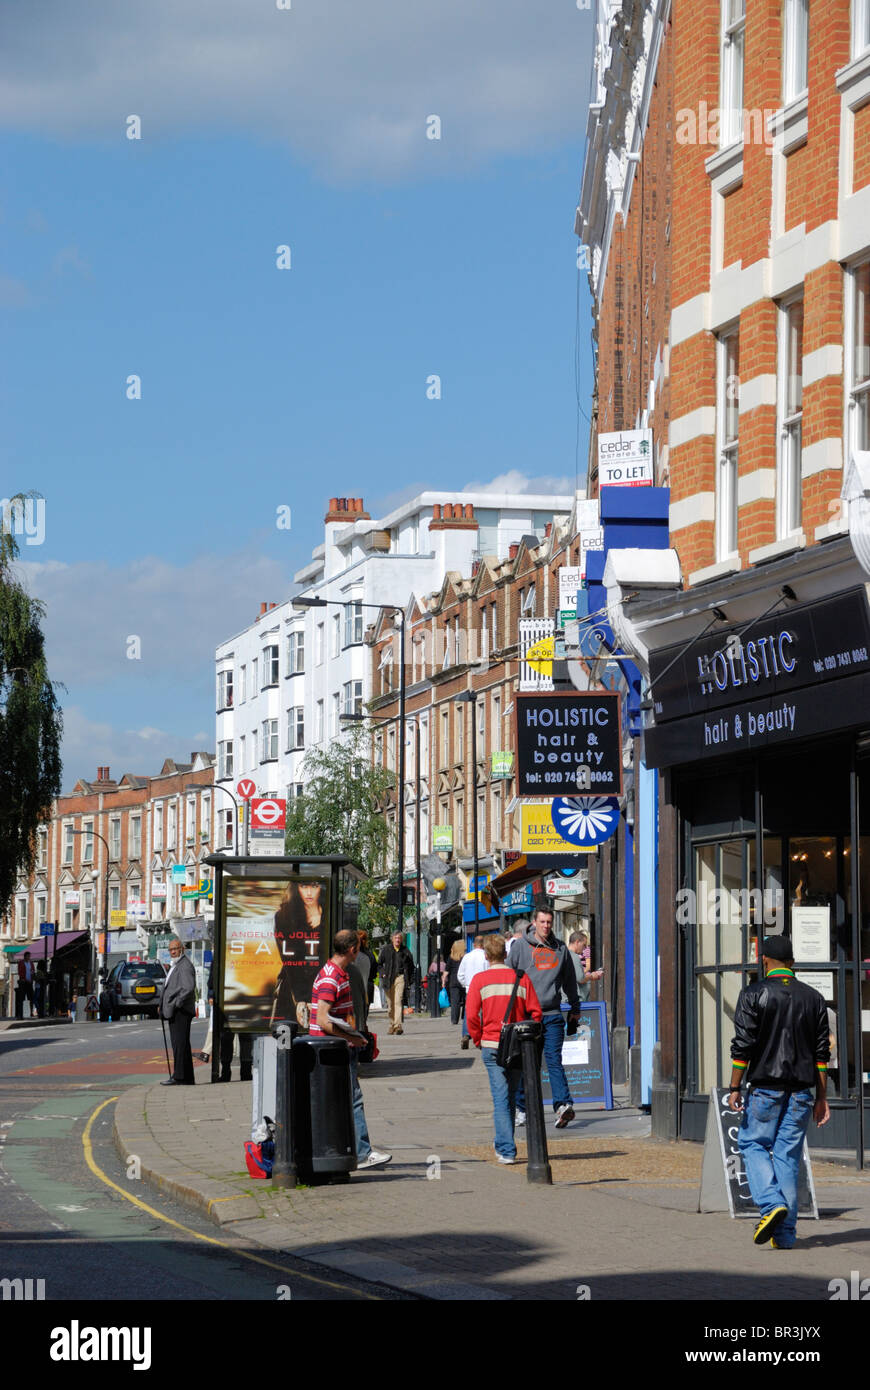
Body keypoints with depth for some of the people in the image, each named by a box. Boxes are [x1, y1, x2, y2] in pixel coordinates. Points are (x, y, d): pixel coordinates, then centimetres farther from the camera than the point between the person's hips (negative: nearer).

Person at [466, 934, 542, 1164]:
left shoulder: (480, 980, -4)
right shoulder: (521, 978, 2)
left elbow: (472, 1015, -8)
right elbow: (535, 1012, -1)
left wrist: (478, 1041, 5)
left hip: (492, 1046, -2)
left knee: (500, 1098, -3)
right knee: (511, 1097, 16)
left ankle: (506, 1151, -11)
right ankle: (503, 1145, 28)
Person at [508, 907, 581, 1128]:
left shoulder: (560, 949, 11)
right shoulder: (521, 947, 3)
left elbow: (570, 981, 21)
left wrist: (575, 1010, 24)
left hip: (552, 1015, 1)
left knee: (554, 1060, -10)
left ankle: (563, 1105, -22)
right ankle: (522, 1108, 16)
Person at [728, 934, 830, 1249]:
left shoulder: (754, 994, -4)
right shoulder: (813, 998, 8)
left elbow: (743, 1045, -9)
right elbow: (821, 1052, 9)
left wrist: (734, 1089, -4)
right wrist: (821, 1098, 13)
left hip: (765, 1086, -4)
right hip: (801, 1091, 4)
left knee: (752, 1144, 11)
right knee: (789, 1155, 7)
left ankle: (771, 1203, -13)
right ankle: (785, 1233, 4)